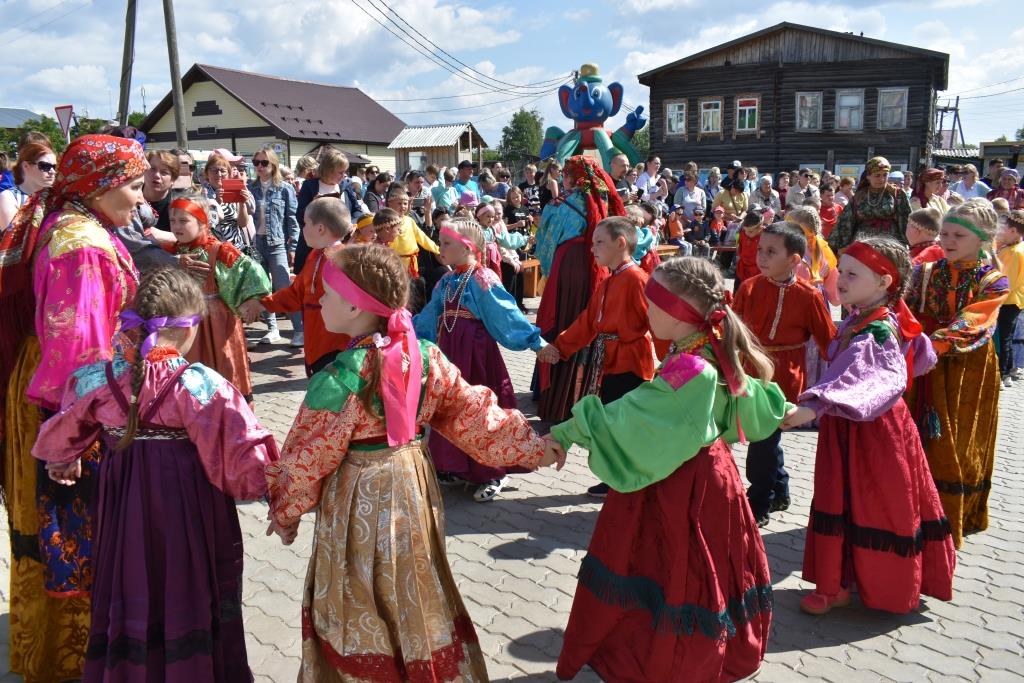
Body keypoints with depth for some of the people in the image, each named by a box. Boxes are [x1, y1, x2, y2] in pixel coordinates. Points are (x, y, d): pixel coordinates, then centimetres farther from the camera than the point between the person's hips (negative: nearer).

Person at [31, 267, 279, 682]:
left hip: (123, 503, 4)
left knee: (131, 591, 21)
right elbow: (239, 454, -19)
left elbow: (61, 439, 9)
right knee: (188, 593, 15)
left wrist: (61, 463, 30)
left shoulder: (98, 378, -9)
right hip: (188, 506, -3)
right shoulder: (201, 385, -21)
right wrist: (270, 487, -2)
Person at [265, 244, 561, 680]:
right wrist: (532, 447, 10)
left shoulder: (339, 378, -22)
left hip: (359, 502, -6)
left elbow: (308, 459, -13)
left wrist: (285, 510, 4)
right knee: (416, 598, 23)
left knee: (359, 614, 14)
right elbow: (472, 414, -1)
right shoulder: (426, 357, -7)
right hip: (412, 487, 6)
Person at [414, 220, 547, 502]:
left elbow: (506, 313, -16)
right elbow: (429, 317, 19)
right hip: (448, 351, 7)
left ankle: (492, 474, 13)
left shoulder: (483, 280, -13)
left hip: (474, 352, -7)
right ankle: (456, 466, 26)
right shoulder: (446, 282, 9)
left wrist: (536, 342, -21)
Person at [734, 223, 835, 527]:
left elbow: (828, 341, -4)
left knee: (763, 442, -2)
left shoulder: (808, 296, -11)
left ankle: (758, 506, 15)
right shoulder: (749, 288, -2)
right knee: (765, 439, 18)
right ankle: (779, 492, 40)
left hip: (783, 381, -4)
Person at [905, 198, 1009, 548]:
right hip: (924, 373, 2)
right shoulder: (926, 273, 2)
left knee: (958, 448, 6)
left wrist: (927, 345, -38)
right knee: (919, 444, 7)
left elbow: (969, 325, -23)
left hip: (968, 376, -2)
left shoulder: (994, 282, -7)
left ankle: (950, 522, 21)